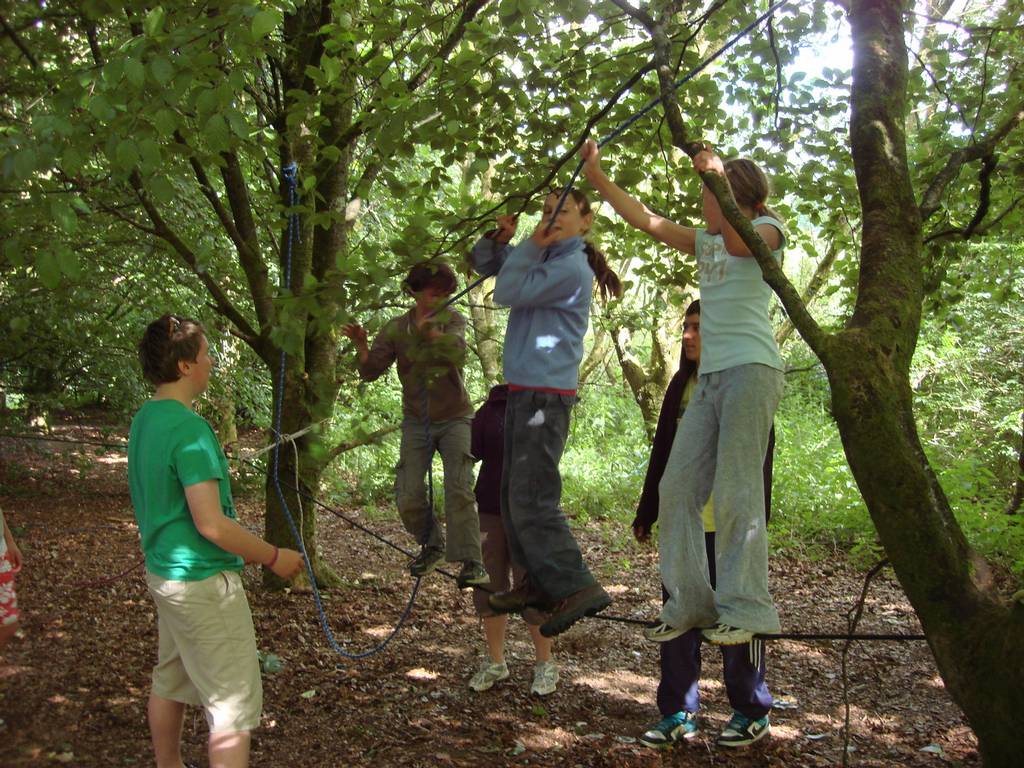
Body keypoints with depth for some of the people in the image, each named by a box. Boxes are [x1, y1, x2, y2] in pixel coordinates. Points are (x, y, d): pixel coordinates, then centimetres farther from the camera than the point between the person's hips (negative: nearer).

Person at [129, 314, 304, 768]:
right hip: (203, 582, -10)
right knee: (235, 707, -2)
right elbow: (212, 525, -25)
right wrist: (274, 558, -14)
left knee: (170, 683, 22)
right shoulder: (189, 428, -23)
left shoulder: (144, 419, 5)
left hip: (163, 572, 10)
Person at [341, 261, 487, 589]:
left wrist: (428, 330, -45)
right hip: (417, 421, 2)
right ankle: (432, 545, 20)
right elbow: (371, 371, -8)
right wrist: (361, 346, -28)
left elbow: (457, 351, -27)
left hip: (454, 418, -2)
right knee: (408, 497, -6)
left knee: (458, 488, -17)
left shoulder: (452, 319, -5)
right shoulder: (396, 328, -1)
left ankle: (470, 562, -16)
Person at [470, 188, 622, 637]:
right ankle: (540, 582, 18)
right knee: (514, 496, 12)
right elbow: (484, 264, 22)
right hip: (525, 393, 10)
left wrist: (531, 245, -9)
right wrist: (499, 238, 3)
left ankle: (578, 588, -18)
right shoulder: (541, 257, 18)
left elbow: (508, 292, -17)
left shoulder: (572, 268, -11)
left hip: (546, 394, -10)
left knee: (531, 500, -16)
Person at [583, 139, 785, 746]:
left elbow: (739, 240, -19)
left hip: (752, 368, -8)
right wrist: (598, 179, 17)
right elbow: (646, 220, 22)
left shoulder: (768, 229, 4)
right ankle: (690, 604, 6)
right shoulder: (704, 241, 23)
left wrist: (719, 178, -22)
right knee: (677, 488, 1)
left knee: (736, 489, -16)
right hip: (712, 376, 8)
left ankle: (746, 609, -15)